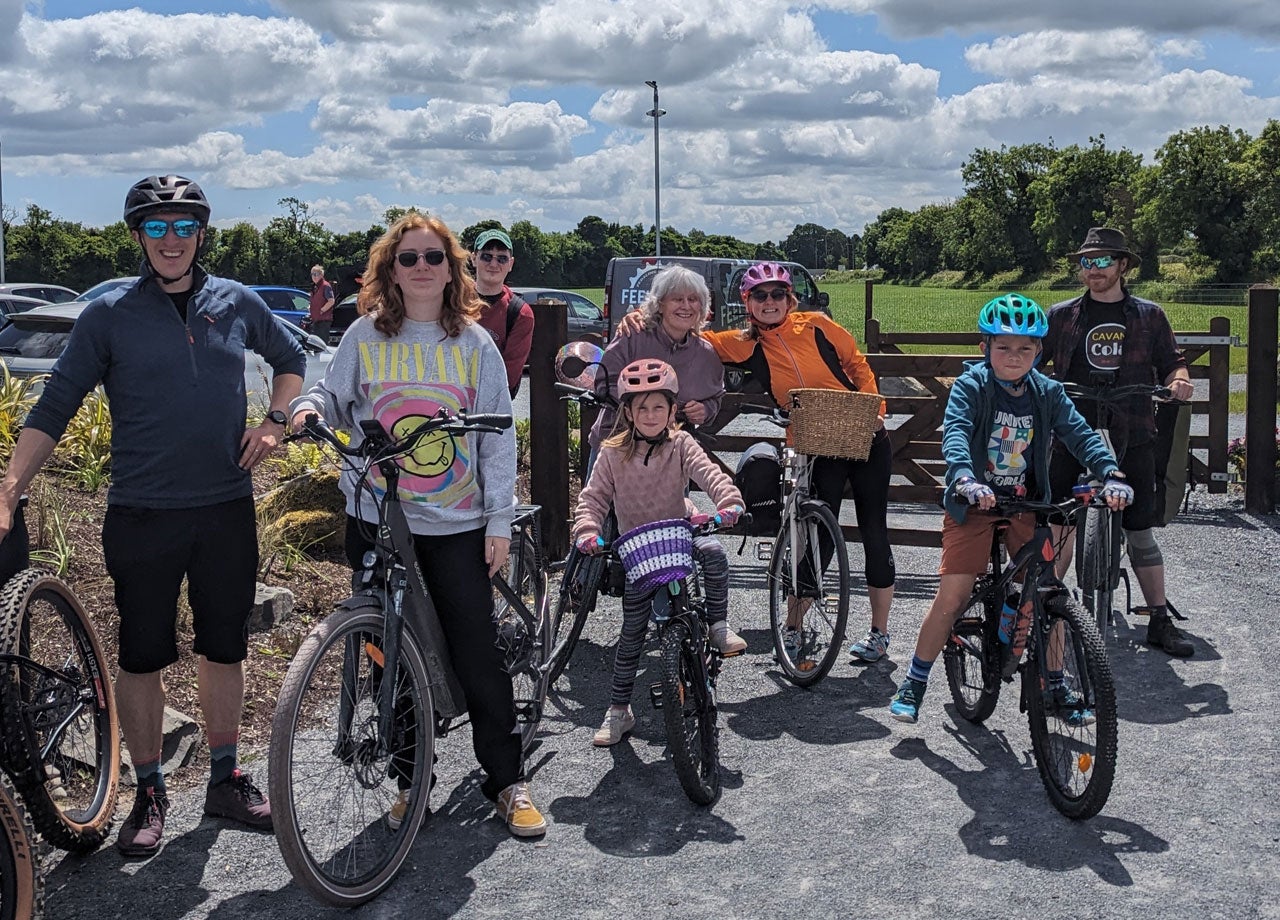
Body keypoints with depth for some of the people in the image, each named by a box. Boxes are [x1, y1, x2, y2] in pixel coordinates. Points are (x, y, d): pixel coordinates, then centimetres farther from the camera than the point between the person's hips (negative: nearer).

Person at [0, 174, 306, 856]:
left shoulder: (236, 303, 4)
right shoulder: (109, 315, -3)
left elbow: (290, 359, 22)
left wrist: (273, 423, 6)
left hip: (227, 509, 2)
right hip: (142, 516, -2)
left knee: (224, 649, 11)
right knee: (143, 657, 6)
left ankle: (225, 779, 26)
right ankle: (149, 793, 21)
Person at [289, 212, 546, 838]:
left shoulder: (473, 342, 3)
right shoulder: (366, 336, 3)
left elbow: (498, 434, 2)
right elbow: (336, 397, 14)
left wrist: (500, 520, -2)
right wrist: (309, 405, -11)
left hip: (457, 526, -1)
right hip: (376, 521, 1)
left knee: (477, 654, -1)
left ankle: (507, 781, 12)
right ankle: (411, 780, 22)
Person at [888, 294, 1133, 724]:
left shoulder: (1046, 392, 0)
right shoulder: (970, 386, -12)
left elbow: (1080, 433, -10)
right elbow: (955, 433, -27)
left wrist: (1111, 474, -29)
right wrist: (964, 479, -47)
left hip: (1026, 506, 4)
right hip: (973, 504, -3)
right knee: (952, 596, -9)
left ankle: (1055, 686, 21)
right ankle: (914, 683, 6)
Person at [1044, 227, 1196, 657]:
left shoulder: (1149, 316, 9)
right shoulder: (1061, 316, 6)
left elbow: (1171, 362, 13)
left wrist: (1179, 380, -9)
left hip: (1132, 439, 1)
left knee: (1140, 530, 5)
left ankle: (1160, 622, 13)